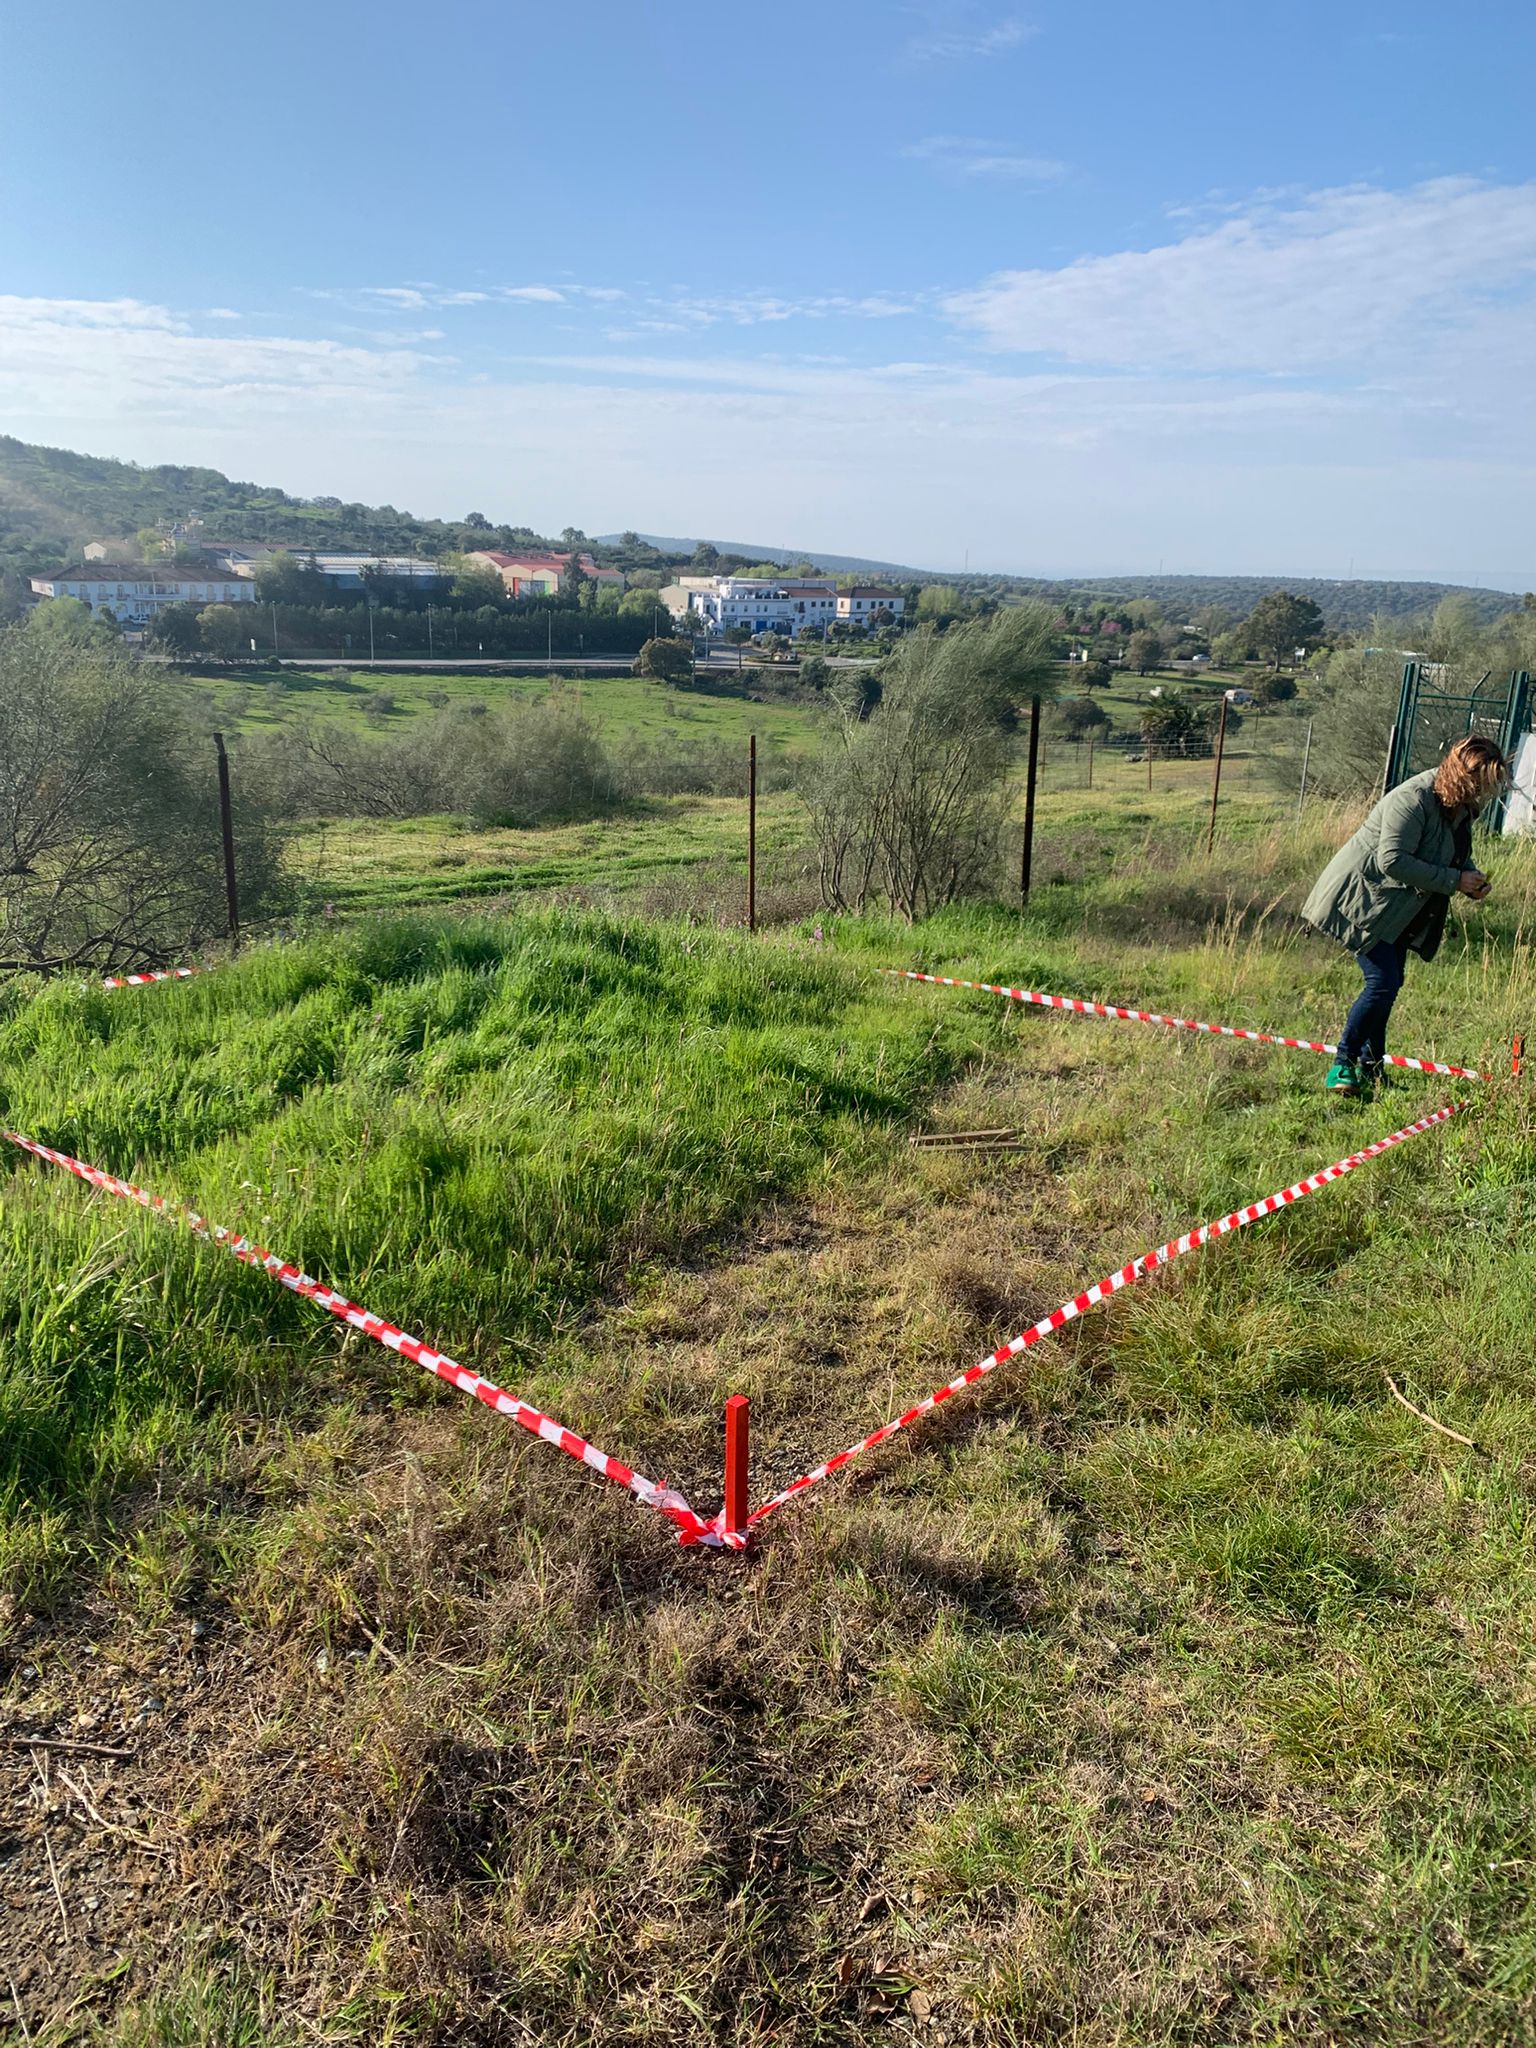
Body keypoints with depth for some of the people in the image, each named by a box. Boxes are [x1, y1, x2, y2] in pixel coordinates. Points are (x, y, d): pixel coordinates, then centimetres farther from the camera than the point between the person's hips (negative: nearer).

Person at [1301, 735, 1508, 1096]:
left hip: (1397, 910, 10)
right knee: (1383, 983, -15)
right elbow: (1393, 860, -30)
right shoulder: (1413, 799, -24)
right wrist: (1454, 880, -25)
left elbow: (1455, 858, 21)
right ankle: (1342, 1064, -4)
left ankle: (1370, 1066, 23)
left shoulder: (1461, 807, 5)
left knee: (1389, 983, 12)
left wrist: (1472, 880, -2)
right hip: (1363, 900, -9)